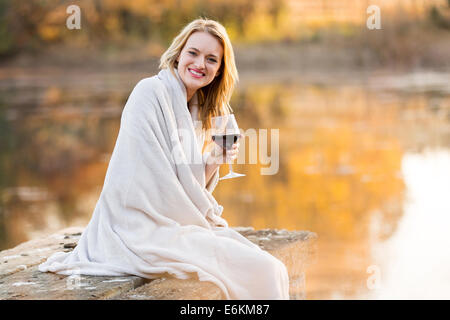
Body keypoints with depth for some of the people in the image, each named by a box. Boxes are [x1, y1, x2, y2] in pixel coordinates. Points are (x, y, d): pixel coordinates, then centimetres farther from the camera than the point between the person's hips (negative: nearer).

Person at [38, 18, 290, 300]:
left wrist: (213, 162, -1)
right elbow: (156, 182, -16)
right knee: (260, 271, -16)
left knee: (272, 269, -1)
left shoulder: (196, 109, 16)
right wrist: (207, 222, -8)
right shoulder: (150, 92, -11)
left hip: (172, 226, 9)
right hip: (143, 232, -9)